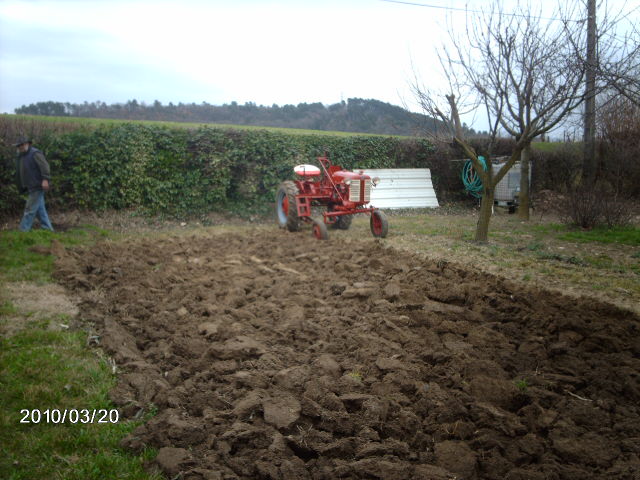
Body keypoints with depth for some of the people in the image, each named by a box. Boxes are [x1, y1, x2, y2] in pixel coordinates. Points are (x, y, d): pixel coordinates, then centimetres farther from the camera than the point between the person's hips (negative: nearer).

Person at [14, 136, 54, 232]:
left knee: (30, 209, -9)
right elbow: (18, 174, 23)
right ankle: (48, 229, 16)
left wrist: (45, 179, -29)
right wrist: (21, 188, 20)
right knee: (40, 209, 11)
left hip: (38, 186, -9)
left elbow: (44, 166, -20)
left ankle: (23, 230, -7)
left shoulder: (35, 154, -9)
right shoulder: (20, 157, 19)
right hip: (30, 188, 9)